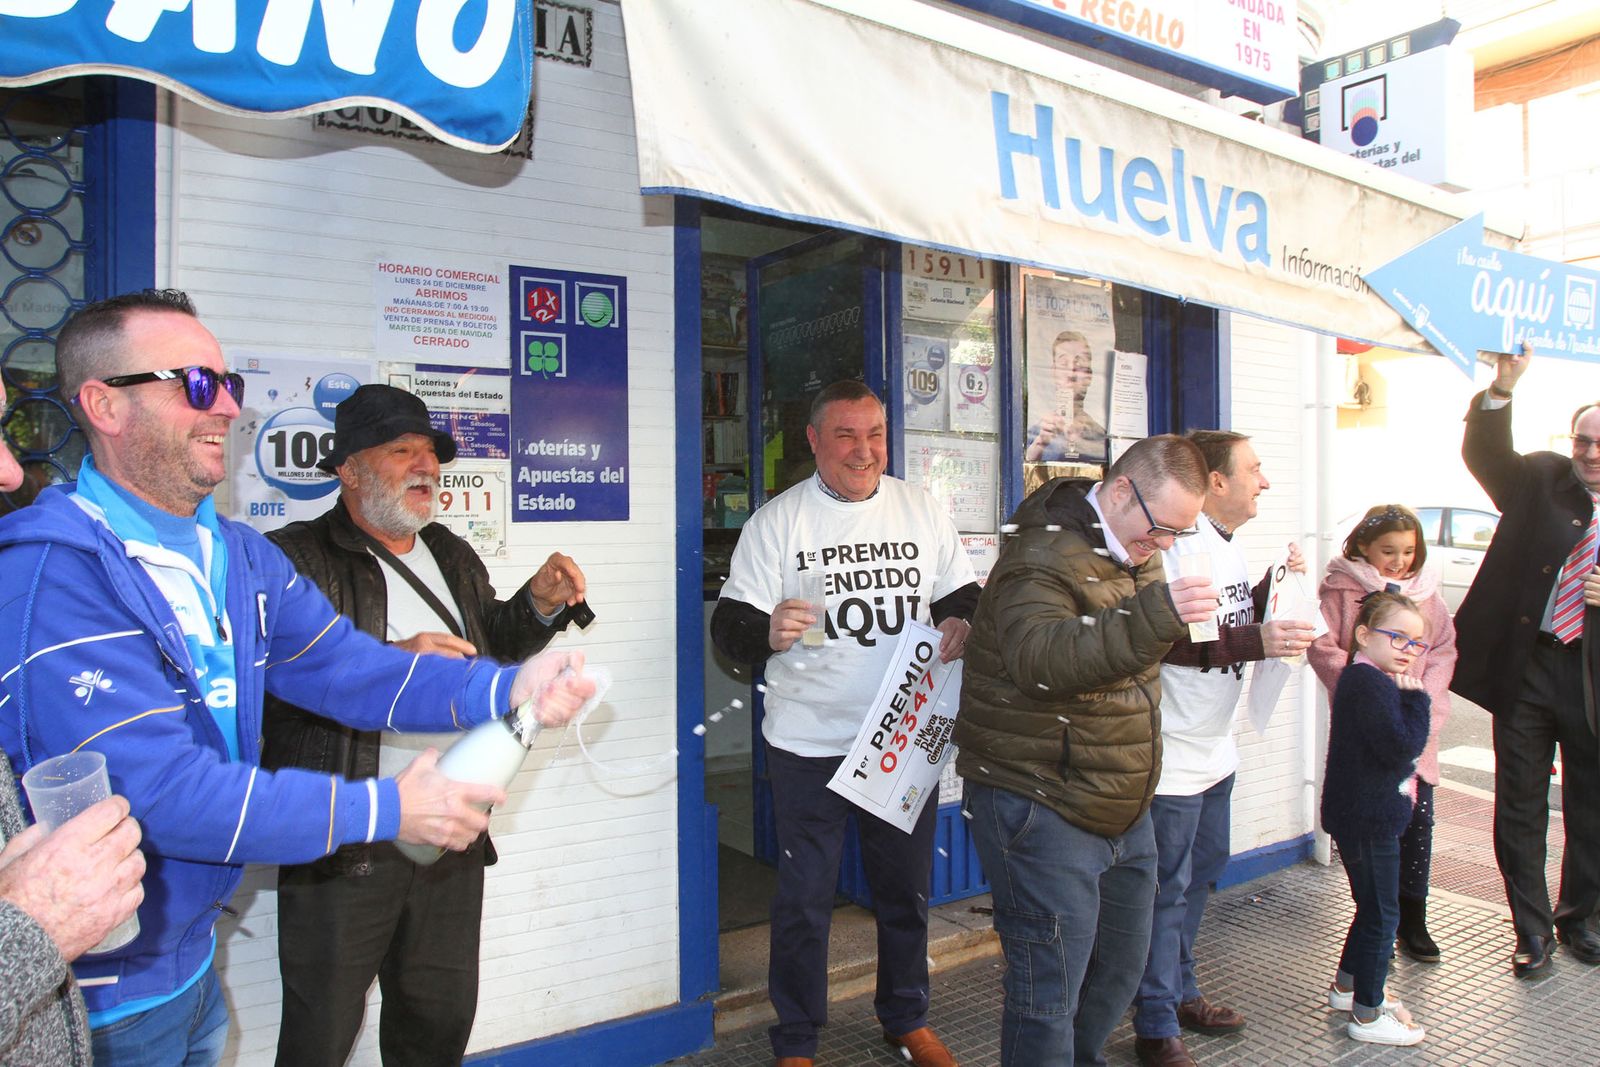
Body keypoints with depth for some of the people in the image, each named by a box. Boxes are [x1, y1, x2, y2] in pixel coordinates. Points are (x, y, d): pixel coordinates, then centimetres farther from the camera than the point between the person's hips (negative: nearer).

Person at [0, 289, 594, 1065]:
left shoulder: (241, 557, 5)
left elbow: (346, 667, -3)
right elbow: (157, 791, -28)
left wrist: (508, 688, -18)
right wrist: (383, 809, -24)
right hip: (98, 998, -8)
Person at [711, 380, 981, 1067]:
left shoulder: (921, 509, 4)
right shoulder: (777, 521, -6)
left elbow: (962, 595, 13)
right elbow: (729, 629, -9)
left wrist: (962, 624, -10)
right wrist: (766, 632, -31)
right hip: (809, 745, -3)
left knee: (907, 888, 17)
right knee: (804, 898, 7)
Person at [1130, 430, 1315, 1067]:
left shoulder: (1228, 548, 12)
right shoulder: (1178, 544, -20)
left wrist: (1277, 584, 5)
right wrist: (1255, 642, -30)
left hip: (1216, 748, 10)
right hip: (1174, 754, -10)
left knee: (1202, 872, 21)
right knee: (1167, 888, 1)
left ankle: (1180, 993, 38)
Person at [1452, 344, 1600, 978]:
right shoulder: (1541, 481, 2)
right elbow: (1485, 454, -15)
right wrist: (1503, 387, -30)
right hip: (1525, 667, -1)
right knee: (1520, 807, 6)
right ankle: (1532, 931, 20)